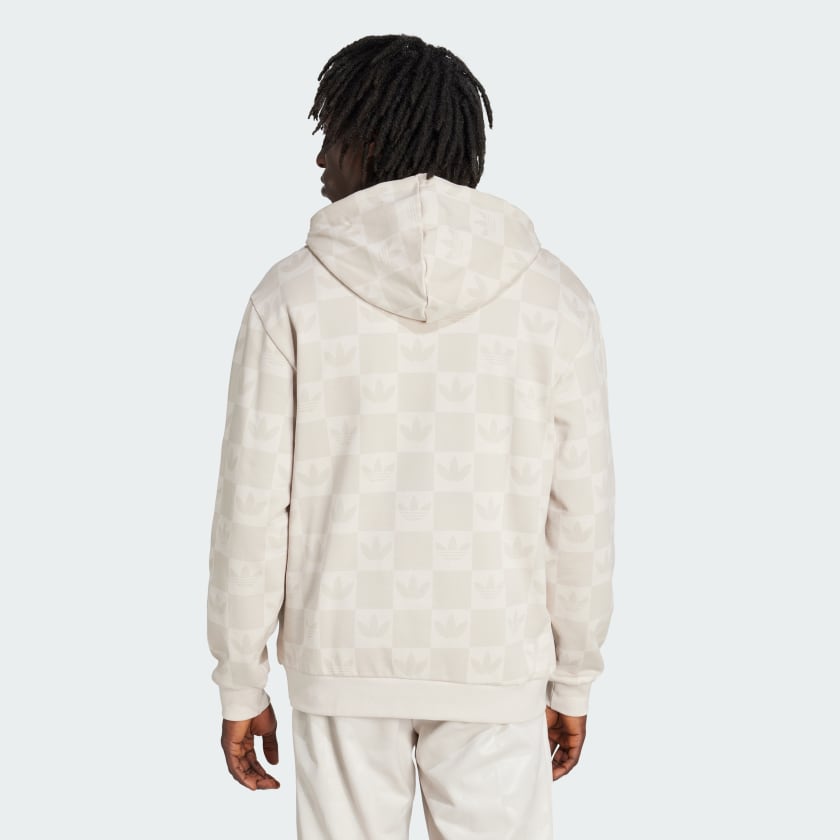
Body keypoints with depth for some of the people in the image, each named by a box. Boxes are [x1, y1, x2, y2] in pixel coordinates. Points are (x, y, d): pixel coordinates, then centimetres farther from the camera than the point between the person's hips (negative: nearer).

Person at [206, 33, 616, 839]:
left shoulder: (292, 295, -10)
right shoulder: (553, 296, -8)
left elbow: (251, 512, -8)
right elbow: (579, 515, -6)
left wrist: (239, 689, 4)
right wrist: (573, 683, 7)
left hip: (344, 663, 0)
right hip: (491, 669, 0)